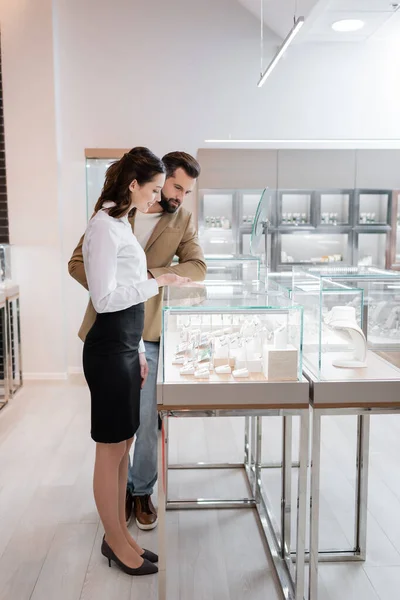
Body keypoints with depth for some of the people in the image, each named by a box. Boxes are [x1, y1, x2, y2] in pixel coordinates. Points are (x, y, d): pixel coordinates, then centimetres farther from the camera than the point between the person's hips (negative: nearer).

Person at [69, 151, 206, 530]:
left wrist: (149, 275, -24)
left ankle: (142, 491, 25)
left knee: (145, 420, 4)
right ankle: (120, 489, 31)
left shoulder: (182, 221, 0)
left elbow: (198, 268, -10)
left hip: (146, 333, 0)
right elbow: (78, 262, -1)